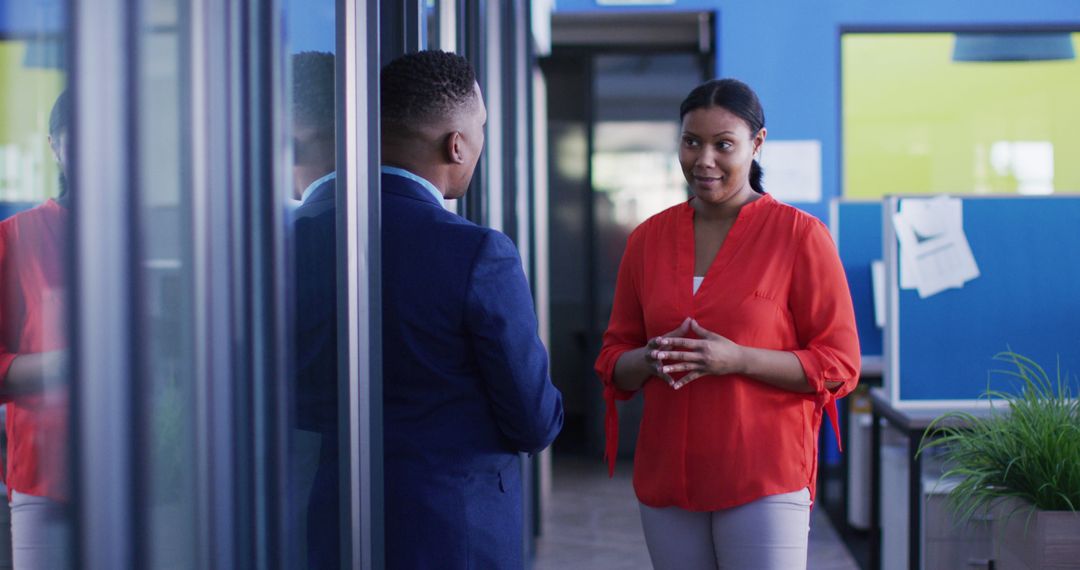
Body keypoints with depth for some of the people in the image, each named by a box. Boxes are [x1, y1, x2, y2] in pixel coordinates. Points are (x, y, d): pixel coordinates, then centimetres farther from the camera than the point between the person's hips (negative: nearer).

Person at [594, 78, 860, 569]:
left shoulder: (800, 235, -3)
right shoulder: (648, 239, 9)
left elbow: (839, 365, -4)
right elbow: (613, 359, 14)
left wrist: (737, 358, -18)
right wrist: (651, 359, -10)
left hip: (764, 479, -4)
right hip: (666, 477, 4)